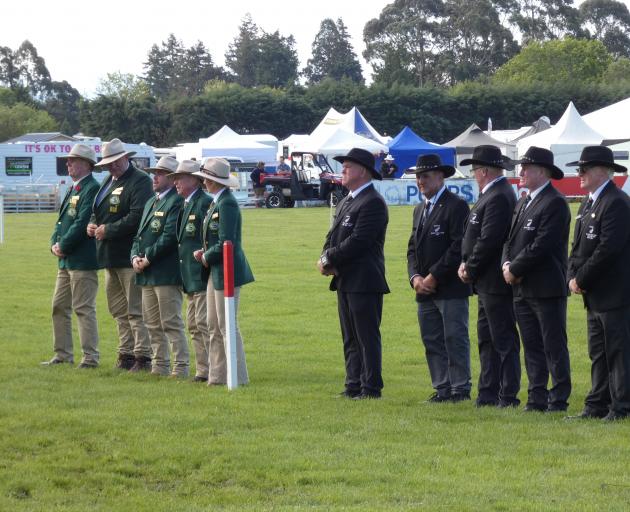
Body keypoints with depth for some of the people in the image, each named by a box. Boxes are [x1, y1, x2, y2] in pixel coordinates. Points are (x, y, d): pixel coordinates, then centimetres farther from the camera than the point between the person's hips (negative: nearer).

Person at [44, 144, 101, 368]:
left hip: (83, 260, -10)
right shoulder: (73, 189, 18)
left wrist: (64, 246, -14)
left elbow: (83, 223, -20)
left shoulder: (92, 189, -13)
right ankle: (63, 354, 19)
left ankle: (90, 357, -2)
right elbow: (62, 220, 20)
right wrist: (55, 244, 3)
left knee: (84, 308, -7)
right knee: (59, 307, 12)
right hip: (65, 260, 10)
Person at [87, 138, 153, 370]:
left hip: (129, 255, -9)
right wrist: (92, 224, 3)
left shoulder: (140, 181, -11)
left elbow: (137, 217, -21)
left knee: (136, 309, -7)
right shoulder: (108, 180, 18)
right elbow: (97, 209, 26)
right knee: (118, 309, 13)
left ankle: (143, 355, -4)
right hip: (110, 255, 9)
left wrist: (108, 229, -17)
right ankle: (126, 353, 20)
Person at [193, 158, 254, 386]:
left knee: (227, 326, -4)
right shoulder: (217, 202, 12)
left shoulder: (227, 204, -18)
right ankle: (218, 376, 20)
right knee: (214, 326, 14)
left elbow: (225, 243, -23)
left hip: (227, 272, -10)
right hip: (216, 272, 10)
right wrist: (204, 253, 4)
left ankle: (238, 377, 2)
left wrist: (207, 258, -9)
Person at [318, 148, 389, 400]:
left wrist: (329, 259, -13)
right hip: (345, 281, 10)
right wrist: (326, 259, -4)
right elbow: (333, 236, 16)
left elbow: (358, 241, -20)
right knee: (350, 339, 12)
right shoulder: (345, 202, 18)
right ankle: (354, 386, 17)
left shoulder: (373, 203, -13)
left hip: (364, 282, -10)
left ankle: (371, 388, -2)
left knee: (367, 338, -5)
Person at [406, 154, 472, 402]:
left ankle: (460, 389, -1)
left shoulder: (456, 206, -8)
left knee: (455, 339, -5)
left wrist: (434, 277, -15)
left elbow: (459, 247, -15)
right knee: (432, 341, 8)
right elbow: (413, 247, 18)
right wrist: (415, 277, 0)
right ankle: (442, 389, 13)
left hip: (451, 288, -8)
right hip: (425, 289, 8)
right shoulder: (420, 210, 18)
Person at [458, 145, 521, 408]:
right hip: (487, 283, 11)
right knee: (487, 339, 13)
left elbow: (488, 240, -22)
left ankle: (508, 396, -3)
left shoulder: (498, 198, -18)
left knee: (503, 340, -6)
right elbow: (476, 237, 18)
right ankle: (488, 394, 18)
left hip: (495, 283, -11)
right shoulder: (491, 195, 15)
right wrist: (466, 264, 5)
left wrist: (470, 269, -11)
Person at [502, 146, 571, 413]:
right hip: (522, 289, 9)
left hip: (547, 289, -9)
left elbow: (542, 245, -19)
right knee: (532, 347, 11)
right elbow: (510, 239, 18)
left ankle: (559, 399, 1)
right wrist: (507, 264, -2)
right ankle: (537, 398, 15)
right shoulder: (522, 203, 16)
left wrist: (515, 270, -14)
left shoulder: (555, 203, -12)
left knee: (554, 347, -2)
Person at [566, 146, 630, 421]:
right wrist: (573, 277, 1)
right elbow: (579, 245, 18)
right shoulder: (588, 203, 16)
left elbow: (608, 249, -21)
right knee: (598, 354, 12)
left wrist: (582, 279, -15)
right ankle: (597, 406, 16)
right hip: (594, 295, 10)